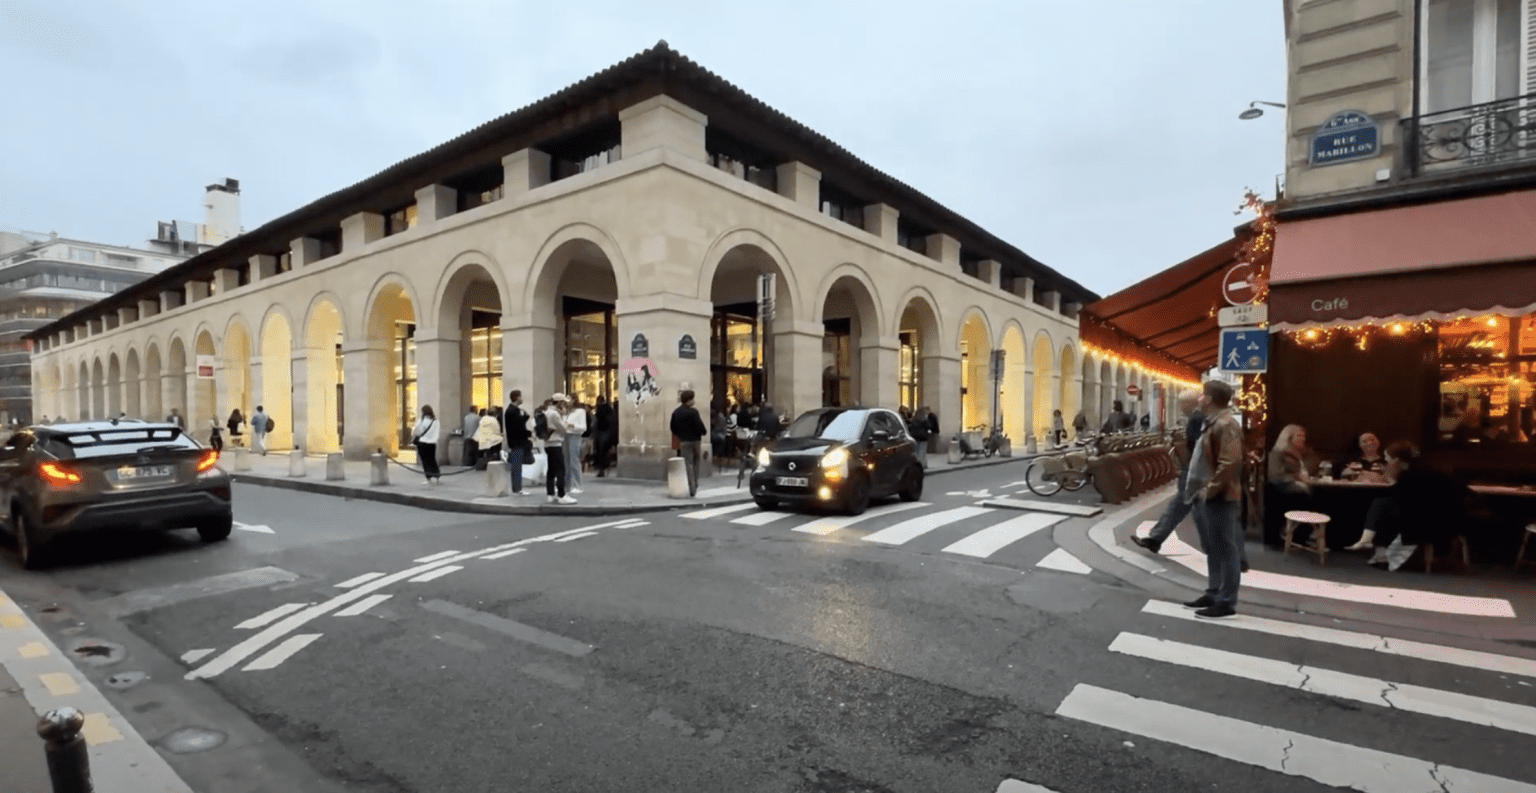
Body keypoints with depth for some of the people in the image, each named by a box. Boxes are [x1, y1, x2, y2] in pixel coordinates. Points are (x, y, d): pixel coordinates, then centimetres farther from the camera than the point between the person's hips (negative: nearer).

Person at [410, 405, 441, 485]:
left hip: (422, 443, -4)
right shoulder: (435, 421, 3)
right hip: (432, 443, 4)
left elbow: (416, 432, -5)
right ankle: (438, 476, 7)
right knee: (432, 460, 14)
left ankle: (431, 478, -5)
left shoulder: (421, 420, -11)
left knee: (425, 461, 2)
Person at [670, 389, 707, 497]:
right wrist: (704, 432, 3)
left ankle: (692, 489, -1)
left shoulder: (675, 413, 1)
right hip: (694, 440, -2)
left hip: (682, 442, 2)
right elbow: (699, 426, -18)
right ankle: (695, 487, 21)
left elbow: (673, 428, 5)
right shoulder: (693, 412, -14)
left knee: (688, 464, 4)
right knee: (695, 463, 15)